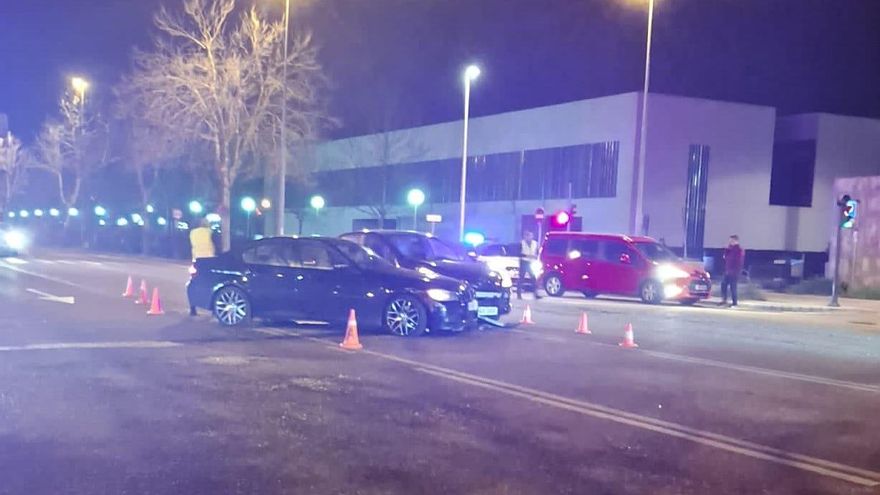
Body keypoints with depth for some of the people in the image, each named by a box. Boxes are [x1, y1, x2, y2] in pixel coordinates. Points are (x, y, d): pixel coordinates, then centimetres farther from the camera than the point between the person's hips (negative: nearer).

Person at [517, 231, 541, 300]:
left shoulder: (535, 243, 10)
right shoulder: (522, 243, -1)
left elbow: (537, 253, 13)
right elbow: (519, 253, -5)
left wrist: (535, 256, -5)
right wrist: (527, 255, -15)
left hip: (532, 263, 3)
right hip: (524, 262, -3)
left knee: (534, 278, -5)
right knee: (521, 278, -2)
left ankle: (536, 294, -5)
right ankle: (519, 294, 3)